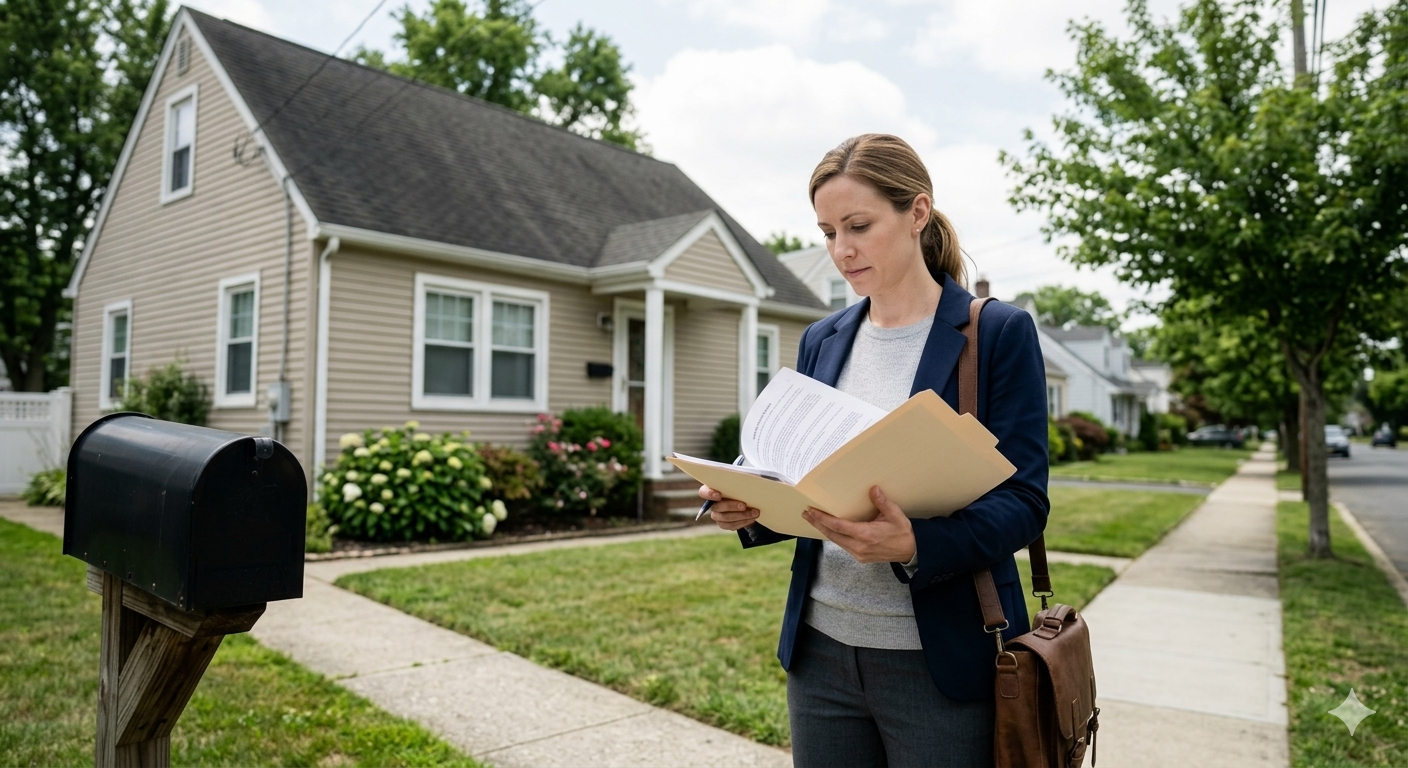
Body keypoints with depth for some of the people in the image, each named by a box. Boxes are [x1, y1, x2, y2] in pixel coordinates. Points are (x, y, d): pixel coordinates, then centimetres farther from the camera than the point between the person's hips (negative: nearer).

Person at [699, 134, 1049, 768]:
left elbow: (1024, 501, -12)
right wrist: (753, 510, -10)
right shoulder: (821, 341, 7)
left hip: (941, 660, -4)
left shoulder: (999, 333, -7)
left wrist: (915, 545, -29)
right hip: (821, 648, 5)